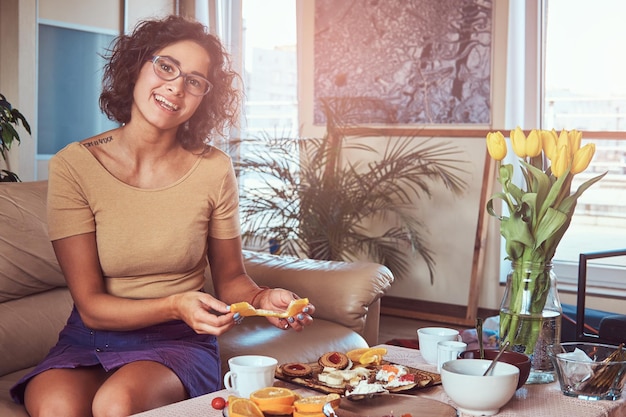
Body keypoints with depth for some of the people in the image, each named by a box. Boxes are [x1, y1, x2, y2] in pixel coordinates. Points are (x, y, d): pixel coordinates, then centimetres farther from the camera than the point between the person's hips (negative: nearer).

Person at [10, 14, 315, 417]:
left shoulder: (214, 169, -5)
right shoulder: (74, 165, -8)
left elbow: (231, 278, 7)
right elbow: (90, 305, -10)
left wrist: (263, 298, -16)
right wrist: (175, 305, -26)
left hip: (178, 342, 0)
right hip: (90, 339, 1)